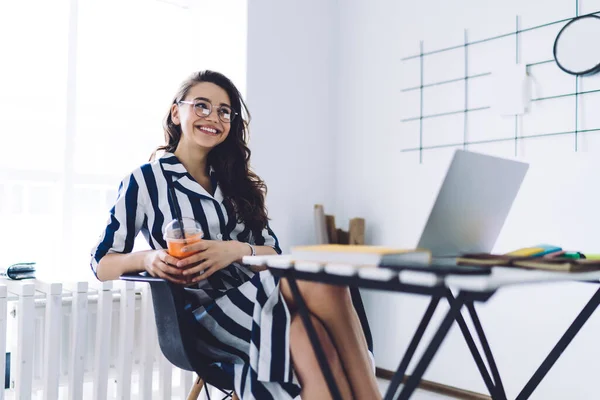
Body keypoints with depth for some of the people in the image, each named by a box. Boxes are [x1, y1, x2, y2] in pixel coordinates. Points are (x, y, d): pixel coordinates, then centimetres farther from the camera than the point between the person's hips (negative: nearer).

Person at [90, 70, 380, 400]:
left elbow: (275, 254, 10)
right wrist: (147, 259, -17)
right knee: (326, 285, -31)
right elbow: (102, 263, 5)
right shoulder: (145, 181, 6)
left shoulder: (236, 182, 19)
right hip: (208, 313, -4)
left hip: (258, 292, 5)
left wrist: (238, 250, -13)